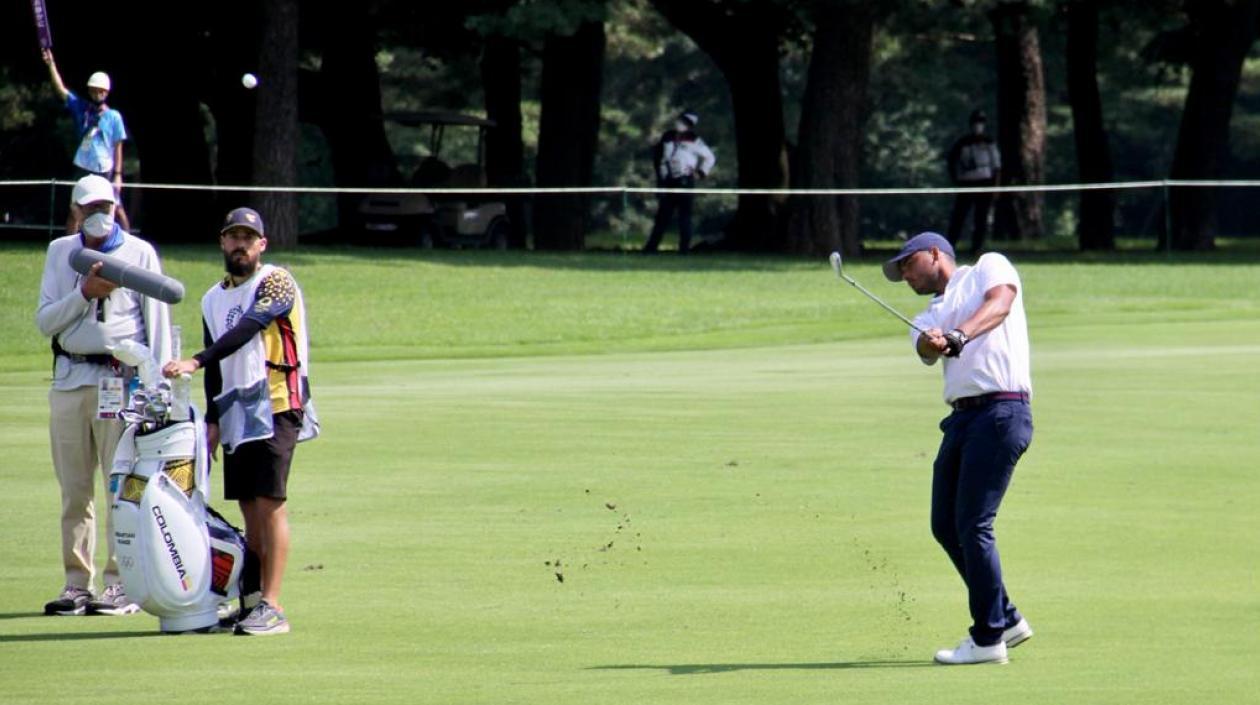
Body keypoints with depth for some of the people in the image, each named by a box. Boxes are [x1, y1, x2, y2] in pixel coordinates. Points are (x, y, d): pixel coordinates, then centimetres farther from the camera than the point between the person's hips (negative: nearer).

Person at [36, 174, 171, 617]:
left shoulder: (139, 253, 4)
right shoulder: (60, 253, 12)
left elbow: (157, 322, 1)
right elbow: (45, 321, 5)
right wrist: (85, 293, -11)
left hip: (121, 378, -4)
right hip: (69, 380, 4)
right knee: (73, 489, 6)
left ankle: (121, 584, -6)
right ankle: (77, 583, 11)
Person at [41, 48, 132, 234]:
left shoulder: (114, 117, -2)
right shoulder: (81, 108, 3)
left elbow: (118, 148, -1)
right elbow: (60, 89, -5)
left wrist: (118, 175, -8)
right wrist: (51, 64, -16)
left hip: (106, 171, -2)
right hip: (84, 170, 2)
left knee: (117, 209, 1)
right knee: (74, 211, -1)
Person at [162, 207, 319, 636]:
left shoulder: (275, 283, -5)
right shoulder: (214, 299, 18)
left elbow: (247, 329, -21)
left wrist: (195, 361, -31)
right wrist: (213, 419, 10)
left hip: (275, 407, -7)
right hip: (235, 413, 7)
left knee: (269, 503, -12)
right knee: (249, 508, 7)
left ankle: (272, 607, -15)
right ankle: (253, 597, 11)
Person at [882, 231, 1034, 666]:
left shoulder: (989, 268, 10)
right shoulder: (929, 316, 23)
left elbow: (1000, 302, -12)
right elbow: (925, 349, 1)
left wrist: (960, 334, -29)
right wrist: (932, 343, -24)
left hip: (1001, 412, -8)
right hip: (962, 417, 8)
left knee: (973, 526, -10)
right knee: (945, 526, 8)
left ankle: (988, 638, -5)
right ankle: (1005, 619, 22)